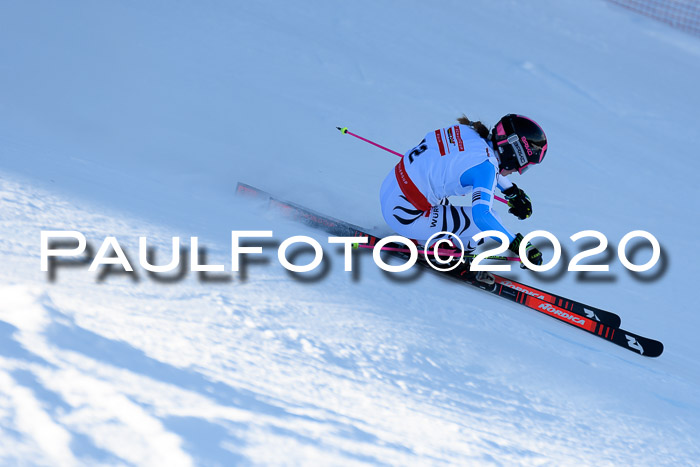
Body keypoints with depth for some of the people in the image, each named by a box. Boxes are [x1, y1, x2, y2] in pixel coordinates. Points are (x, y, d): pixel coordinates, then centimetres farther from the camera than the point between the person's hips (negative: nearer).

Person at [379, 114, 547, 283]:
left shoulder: (467, 131, 5)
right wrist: (518, 245, -24)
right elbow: (481, 214, -29)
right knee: (487, 222, -5)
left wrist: (513, 192, 27)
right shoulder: (486, 163, -18)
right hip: (405, 217, -9)